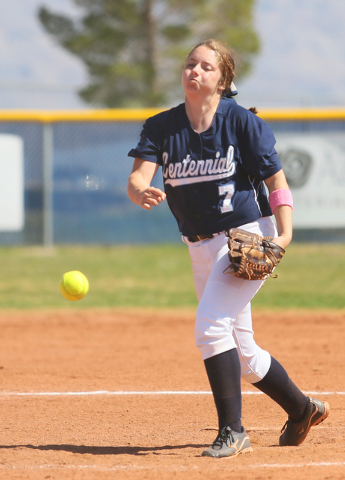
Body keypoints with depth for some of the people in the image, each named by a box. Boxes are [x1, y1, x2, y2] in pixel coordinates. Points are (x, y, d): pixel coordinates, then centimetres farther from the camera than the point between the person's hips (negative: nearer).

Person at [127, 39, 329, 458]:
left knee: (210, 326, -23)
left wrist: (284, 235, -20)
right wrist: (141, 192, -38)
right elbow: (137, 176, -14)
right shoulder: (162, 127, -1)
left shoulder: (242, 122, -11)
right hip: (202, 248, 6)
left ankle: (233, 431, -16)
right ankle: (301, 409, 36)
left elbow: (276, 180, -8)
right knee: (241, 353, 13)